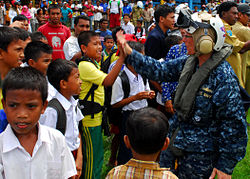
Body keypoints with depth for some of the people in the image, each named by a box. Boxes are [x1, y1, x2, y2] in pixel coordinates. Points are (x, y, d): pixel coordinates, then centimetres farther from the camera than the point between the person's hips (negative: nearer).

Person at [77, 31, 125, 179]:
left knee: (93, 156, 20)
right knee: (94, 157, 1)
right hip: (90, 118, -10)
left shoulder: (92, 63, 12)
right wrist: (122, 57, -36)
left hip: (94, 116, 10)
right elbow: (108, 81, -32)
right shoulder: (85, 66, -21)